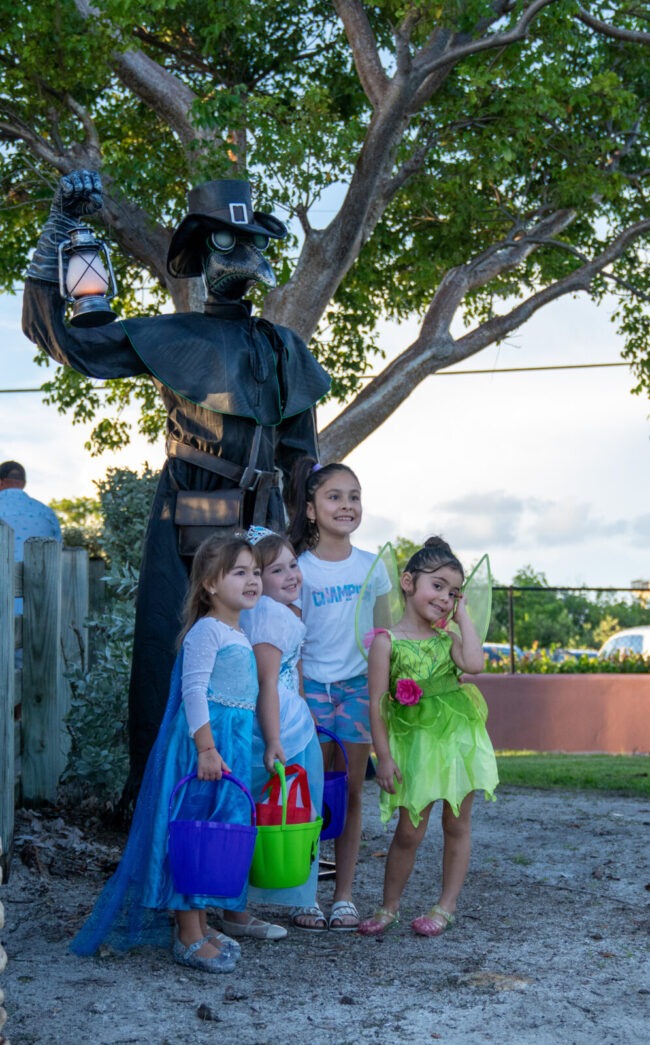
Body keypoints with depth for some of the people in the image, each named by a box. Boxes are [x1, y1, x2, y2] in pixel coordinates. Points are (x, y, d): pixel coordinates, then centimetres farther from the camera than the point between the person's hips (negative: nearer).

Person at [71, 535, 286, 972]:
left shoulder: (240, 634, 16)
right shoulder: (206, 631, -12)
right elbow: (193, 690, -20)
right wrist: (206, 748, -26)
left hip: (230, 744, 9)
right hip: (204, 741, -9)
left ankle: (201, 923, 23)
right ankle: (189, 938, -1)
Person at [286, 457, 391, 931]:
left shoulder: (370, 566, 6)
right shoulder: (300, 569, -3)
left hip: (358, 686, 3)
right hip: (312, 684, -2)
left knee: (352, 791, 5)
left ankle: (344, 896, 13)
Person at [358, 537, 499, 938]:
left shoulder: (449, 637, 4)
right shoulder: (387, 641, -6)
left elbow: (475, 663, -18)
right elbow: (377, 702, -8)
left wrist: (462, 614, -8)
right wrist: (384, 756, -11)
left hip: (458, 737, 3)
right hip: (414, 741, -3)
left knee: (457, 824, 8)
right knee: (409, 830, 2)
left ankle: (447, 906, 20)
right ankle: (390, 906, 18)